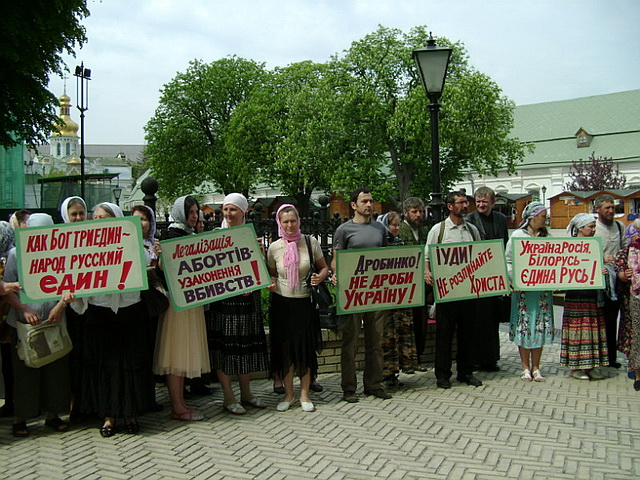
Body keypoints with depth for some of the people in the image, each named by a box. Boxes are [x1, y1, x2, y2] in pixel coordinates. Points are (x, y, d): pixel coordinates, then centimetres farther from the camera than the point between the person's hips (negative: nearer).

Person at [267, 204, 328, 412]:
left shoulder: (310, 242, -3)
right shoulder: (274, 247, -1)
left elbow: (324, 268, 5)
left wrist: (320, 277, -16)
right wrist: (271, 284, -9)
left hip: (305, 302, -1)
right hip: (282, 303, 1)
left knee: (306, 347, 3)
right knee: (285, 348, 5)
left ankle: (304, 394, 17)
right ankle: (288, 394, 20)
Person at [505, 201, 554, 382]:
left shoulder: (547, 236, 11)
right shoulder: (517, 235, 1)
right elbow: (508, 261, 1)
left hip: (543, 288, 3)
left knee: (540, 326, 5)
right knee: (524, 326, 0)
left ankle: (536, 368, 15)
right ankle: (526, 368, 12)